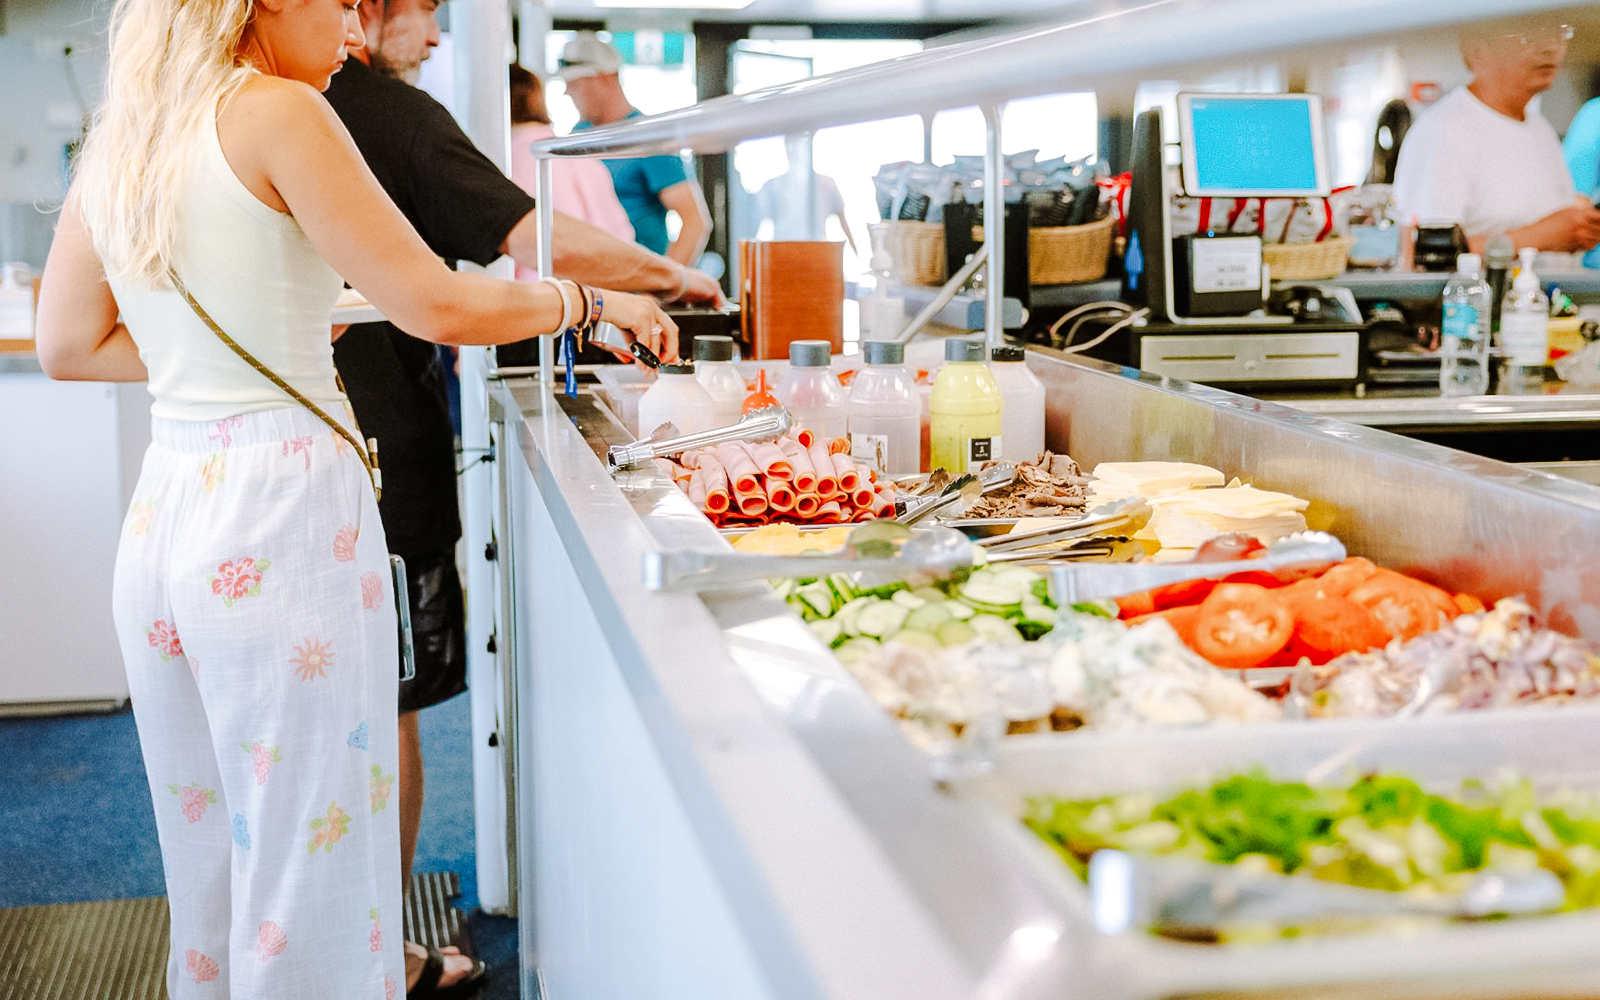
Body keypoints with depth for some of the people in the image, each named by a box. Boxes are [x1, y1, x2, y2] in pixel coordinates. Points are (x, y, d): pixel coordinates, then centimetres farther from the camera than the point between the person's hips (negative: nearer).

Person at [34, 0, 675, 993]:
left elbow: (69, 345, 17)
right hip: (285, 515, -8)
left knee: (209, 865, 19)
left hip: (163, 512, 8)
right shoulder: (277, 112, -11)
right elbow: (439, 307, -14)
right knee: (311, 882, 3)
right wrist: (589, 300, 1)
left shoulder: (118, 137, 11)